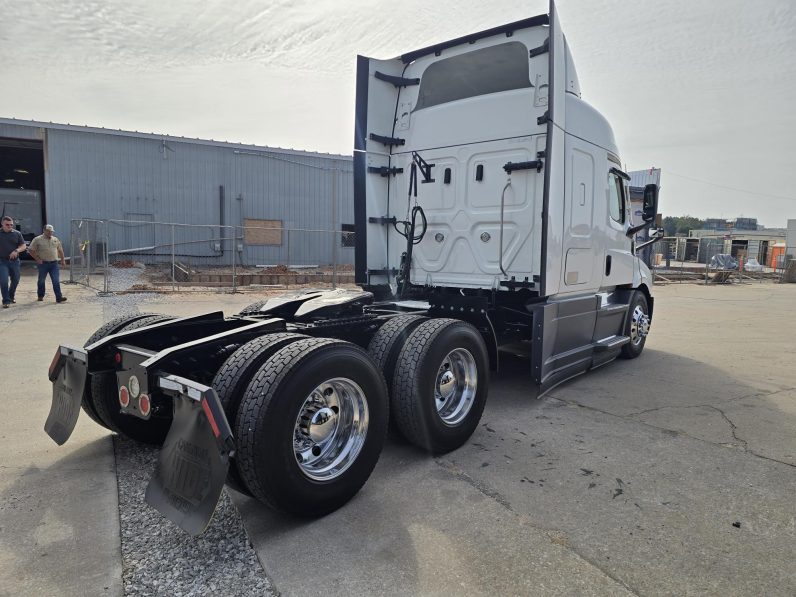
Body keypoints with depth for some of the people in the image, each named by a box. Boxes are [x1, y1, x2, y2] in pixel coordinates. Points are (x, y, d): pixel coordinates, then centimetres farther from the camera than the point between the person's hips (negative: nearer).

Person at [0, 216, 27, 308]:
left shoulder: (17, 233, 5)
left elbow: (23, 246, 3)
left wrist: (16, 251, -16)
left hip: (14, 261, 2)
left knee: (15, 281, 11)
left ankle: (11, 296, 33)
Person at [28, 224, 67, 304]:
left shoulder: (55, 239, 12)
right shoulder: (37, 239, -2)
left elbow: (60, 250, 19)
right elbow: (31, 250, -3)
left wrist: (63, 260, 15)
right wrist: (37, 259, -9)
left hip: (54, 263, 2)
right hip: (43, 264, -2)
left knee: (56, 281, -6)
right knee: (41, 280, 10)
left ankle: (59, 297, -9)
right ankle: (40, 296, 26)